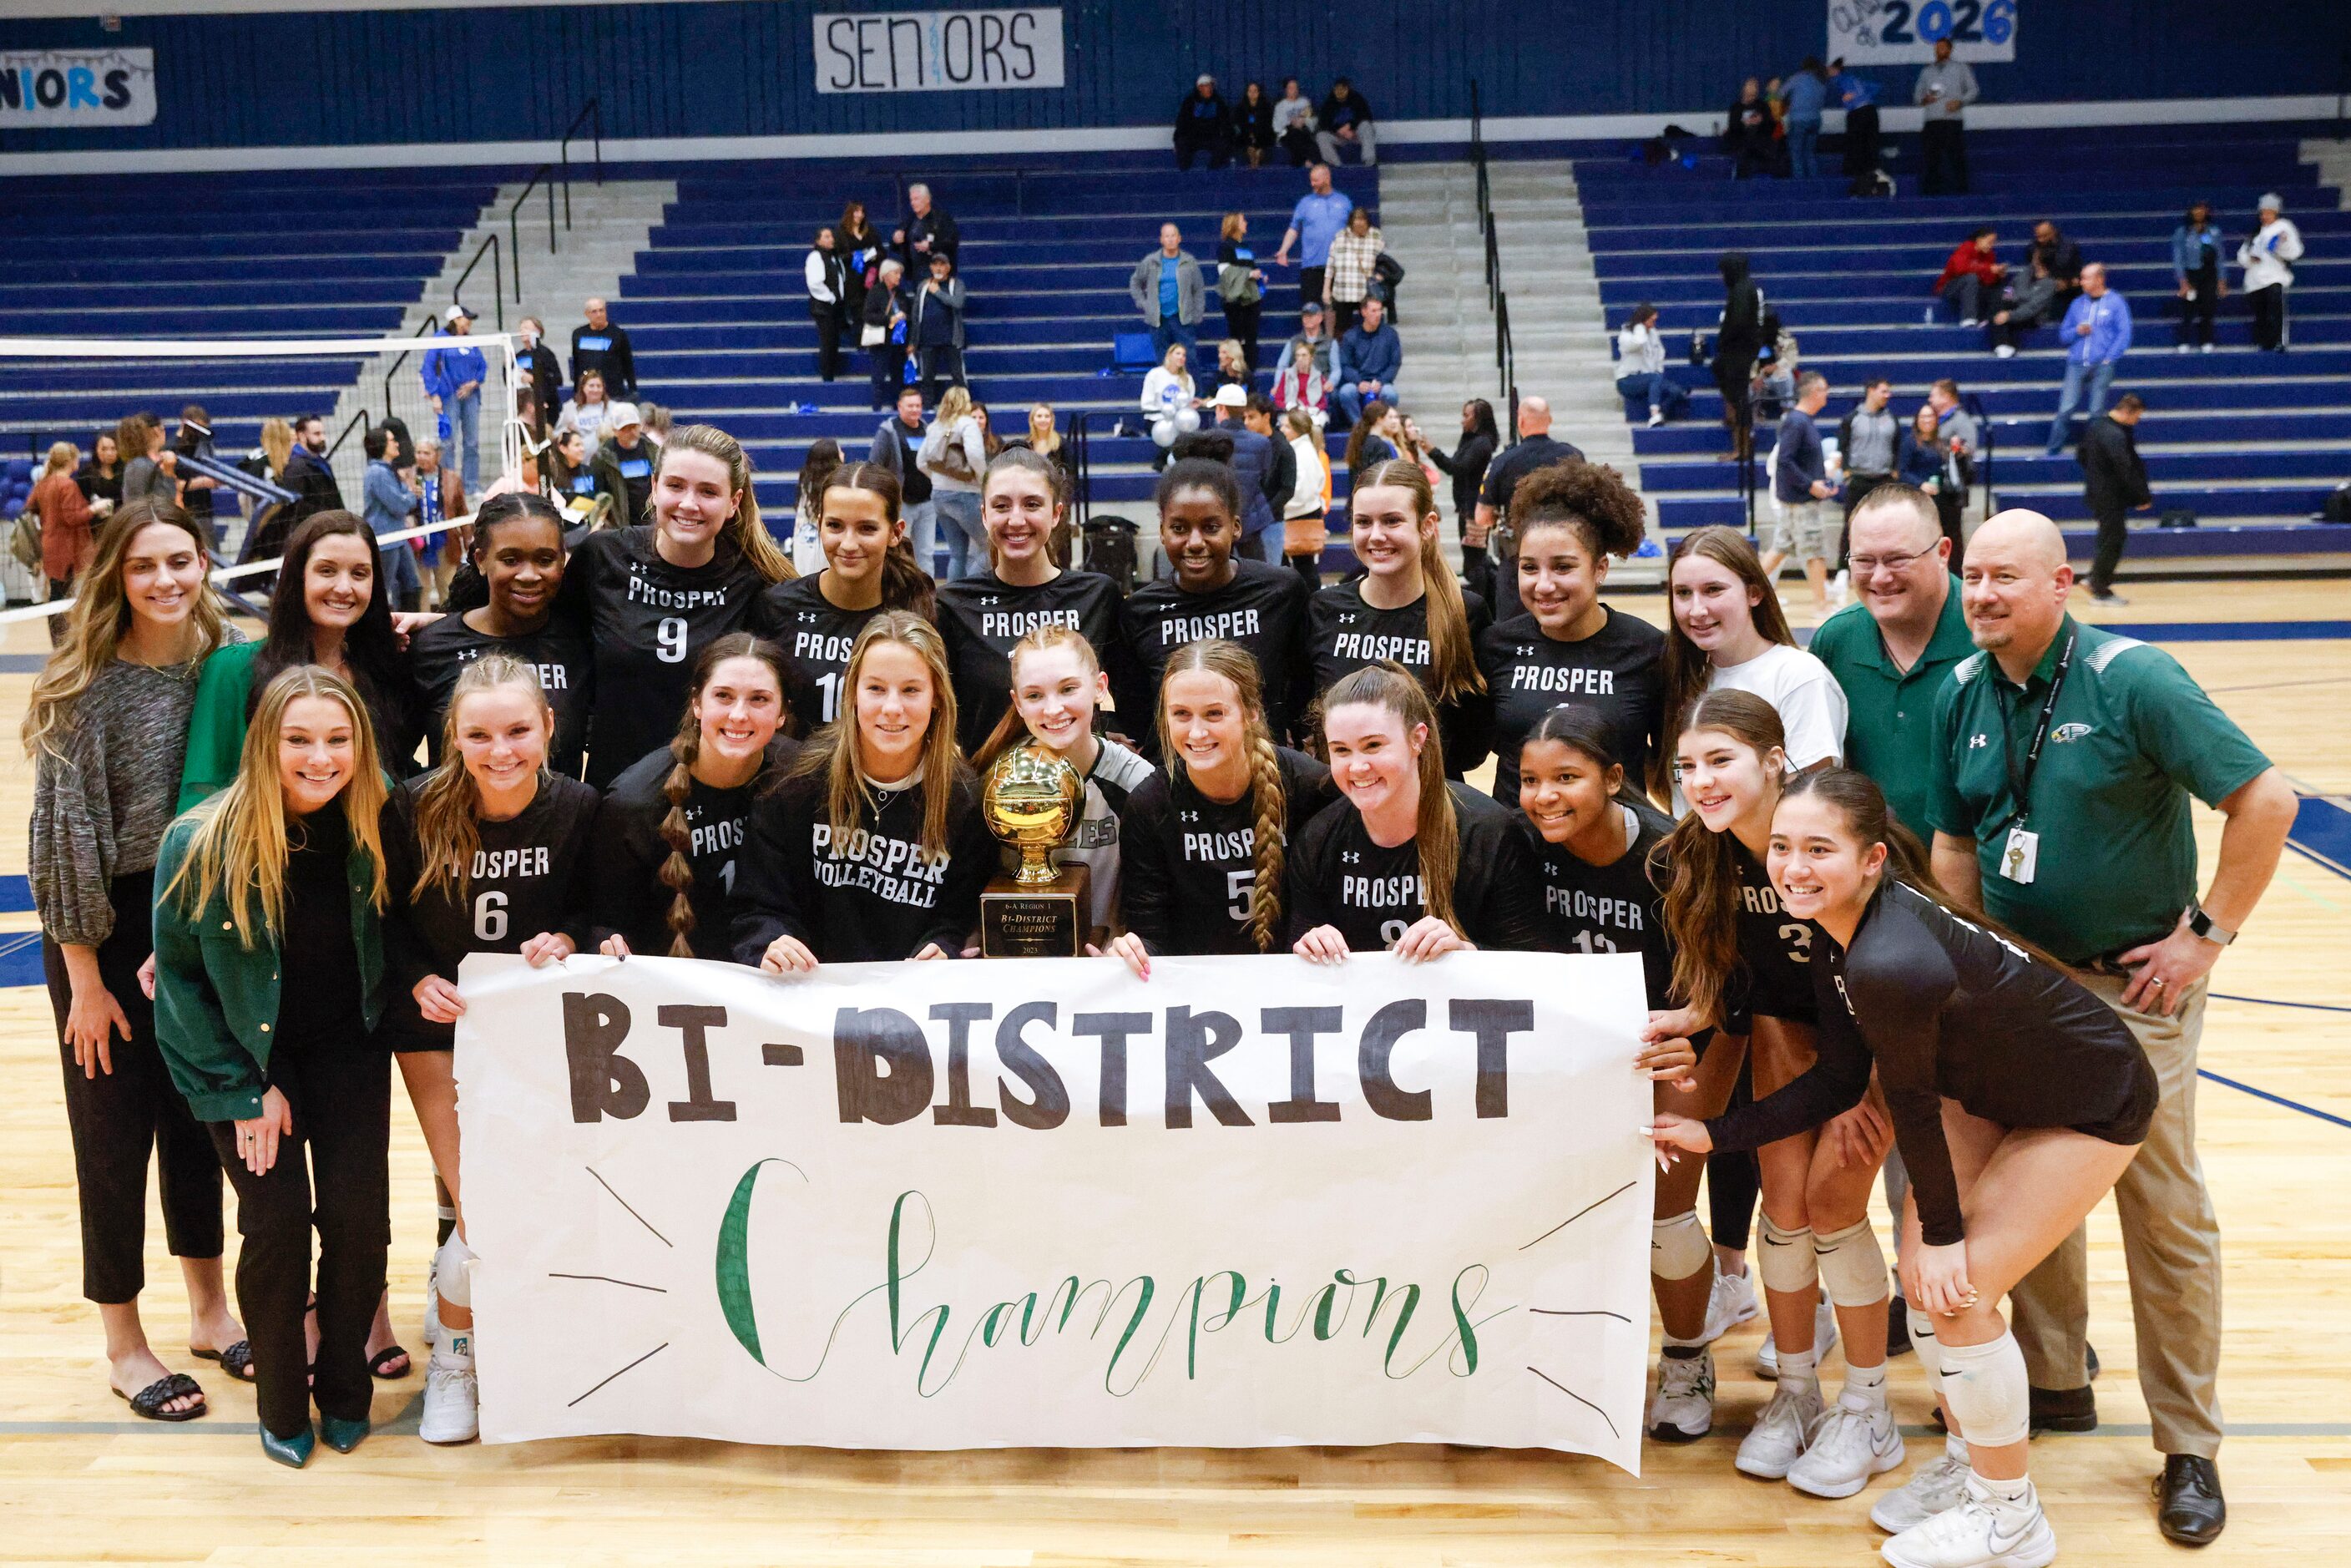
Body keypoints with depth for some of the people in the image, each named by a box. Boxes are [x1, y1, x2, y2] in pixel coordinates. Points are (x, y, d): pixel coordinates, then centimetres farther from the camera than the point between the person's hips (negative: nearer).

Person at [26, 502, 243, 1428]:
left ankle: (209, 1310, 31)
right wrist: (85, 978, -13)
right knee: (117, 1127, 5)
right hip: (110, 931, -4)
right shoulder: (86, 688, -14)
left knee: (201, 1111, 14)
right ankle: (124, 1344, 20)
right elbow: (64, 831, -13)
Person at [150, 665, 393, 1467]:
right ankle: (281, 1405, 12)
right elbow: (179, 977, -8)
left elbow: (387, 945, 7)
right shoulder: (201, 845, -18)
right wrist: (245, 1089, -9)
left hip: (349, 1053, 2)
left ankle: (344, 1386, 16)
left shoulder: (374, 830, -12)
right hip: (244, 1061, -2)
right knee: (278, 1221, -11)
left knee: (358, 1213, -9)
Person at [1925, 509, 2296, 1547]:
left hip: (2133, 985, -5)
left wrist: (2209, 933, -15)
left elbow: (2266, 799, -17)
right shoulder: (1962, 694, 1)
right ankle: (2052, 1379, 32)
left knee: (2164, 1210, 1)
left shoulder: (2133, 680, -16)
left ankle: (2190, 1448, 13)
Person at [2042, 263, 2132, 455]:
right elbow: (2064, 333, 18)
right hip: (2076, 365, 3)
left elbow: (2124, 334, -3)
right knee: (2065, 409, -7)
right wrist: (2077, 331, -4)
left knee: (2096, 411, -1)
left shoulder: (2116, 303, 2)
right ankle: (2053, 449, -3)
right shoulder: (2077, 304, 15)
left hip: (2102, 366, -3)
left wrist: (2109, 359, -10)